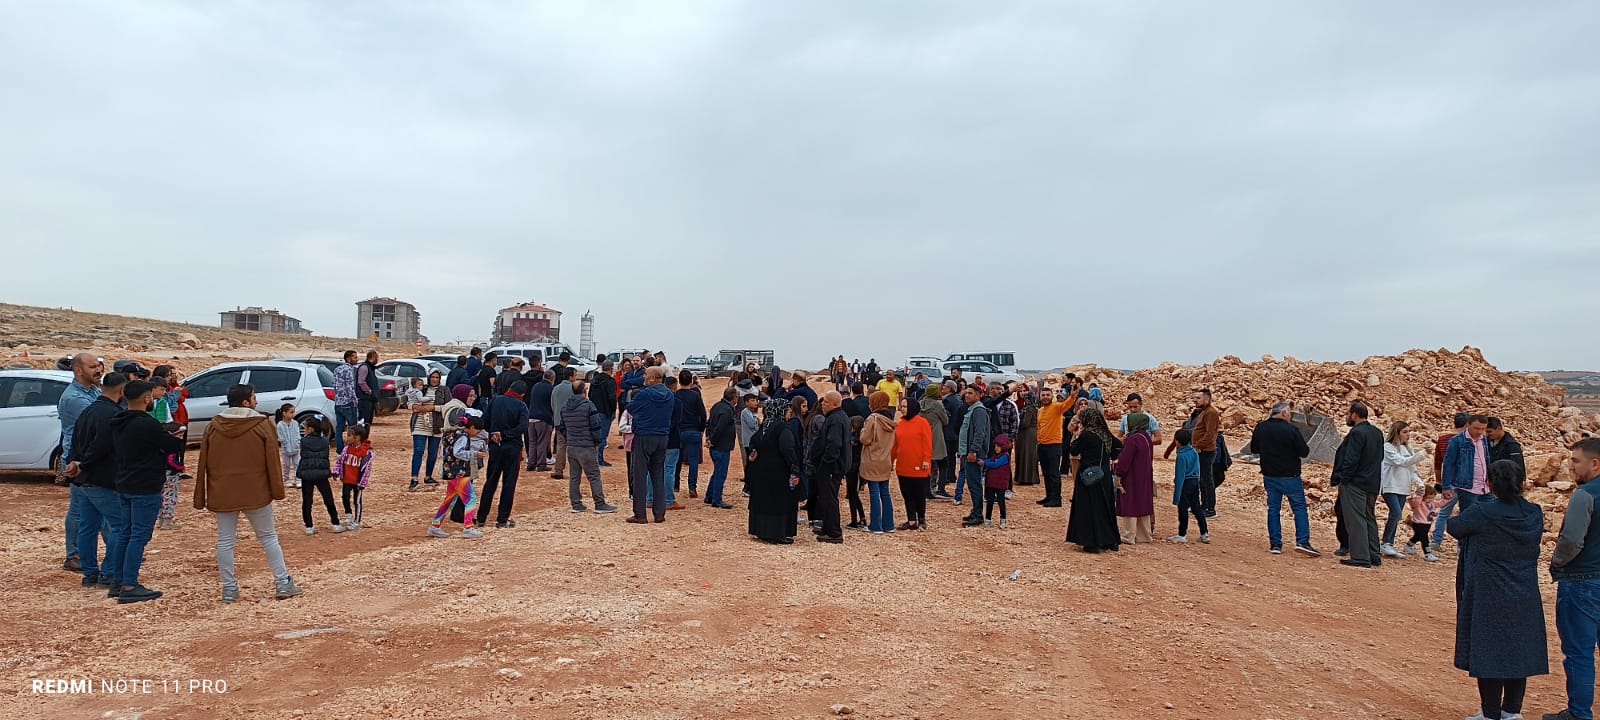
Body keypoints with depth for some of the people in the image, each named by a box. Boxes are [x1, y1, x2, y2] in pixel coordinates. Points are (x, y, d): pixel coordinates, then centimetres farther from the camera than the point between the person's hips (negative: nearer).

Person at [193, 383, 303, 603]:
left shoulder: (213, 427, 3)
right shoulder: (262, 425, -7)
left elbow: (203, 463, 6)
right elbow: (272, 461, -6)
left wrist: (201, 497, 11)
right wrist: (277, 490, 1)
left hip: (222, 495, 2)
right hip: (256, 493, -2)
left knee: (225, 541, 8)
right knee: (268, 537, 7)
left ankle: (229, 589, 10)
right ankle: (283, 584, 8)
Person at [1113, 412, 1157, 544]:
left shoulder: (1133, 439, -21)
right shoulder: (1146, 437, 6)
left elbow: (1124, 461, -21)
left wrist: (1114, 466, -1)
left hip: (1132, 479, -8)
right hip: (1144, 478, 8)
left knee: (1130, 508, 0)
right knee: (1143, 506, 16)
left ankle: (1128, 537, 6)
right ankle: (1145, 535, 23)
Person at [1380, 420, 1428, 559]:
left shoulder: (1407, 448, 15)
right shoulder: (1388, 447, -7)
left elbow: (1411, 469, 17)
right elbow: (1401, 462, -21)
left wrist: (1418, 482, 2)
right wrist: (1419, 456, -32)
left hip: (1403, 488, 7)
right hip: (1390, 486, -7)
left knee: (1396, 517, 6)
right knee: (1396, 513, -18)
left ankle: (1389, 546, 9)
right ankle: (1385, 544, -10)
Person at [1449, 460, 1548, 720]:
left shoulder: (1481, 513, -18)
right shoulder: (1534, 514, -3)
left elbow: (1455, 528, -2)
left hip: (1488, 599, -5)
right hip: (1524, 601, 5)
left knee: (1489, 652, 4)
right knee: (1518, 651, 14)